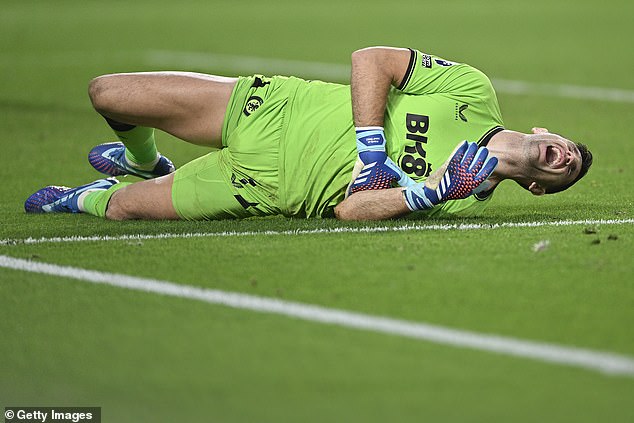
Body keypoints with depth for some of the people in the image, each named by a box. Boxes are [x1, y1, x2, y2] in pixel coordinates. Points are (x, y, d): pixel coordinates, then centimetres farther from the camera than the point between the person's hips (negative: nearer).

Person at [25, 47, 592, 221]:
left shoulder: (467, 202, -10)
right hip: (268, 107, 2)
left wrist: (432, 192, -31)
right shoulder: (474, 90, -7)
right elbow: (371, 60, -9)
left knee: (125, 207, -12)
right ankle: (145, 163, 33)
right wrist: (372, 146, -18)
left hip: (268, 188, -2)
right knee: (105, 93, 2)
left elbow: (349, 210, -16)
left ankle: (90, 199, 23)